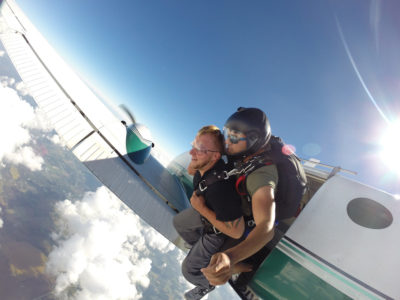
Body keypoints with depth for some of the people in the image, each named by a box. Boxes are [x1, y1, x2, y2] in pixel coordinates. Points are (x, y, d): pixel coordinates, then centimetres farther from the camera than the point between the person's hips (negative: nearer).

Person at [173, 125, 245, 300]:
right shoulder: (206, 161, -25)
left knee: (190, 269, 9)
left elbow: (237, 232, -36)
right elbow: (190, 169, 2)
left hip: (220, 230, -7)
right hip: (206, 211, 7)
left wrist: (201, 209, -34)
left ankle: (207, 285, 44)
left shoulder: (219, 187, -48)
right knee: (179, 222, 29)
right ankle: (198, 248, 55)